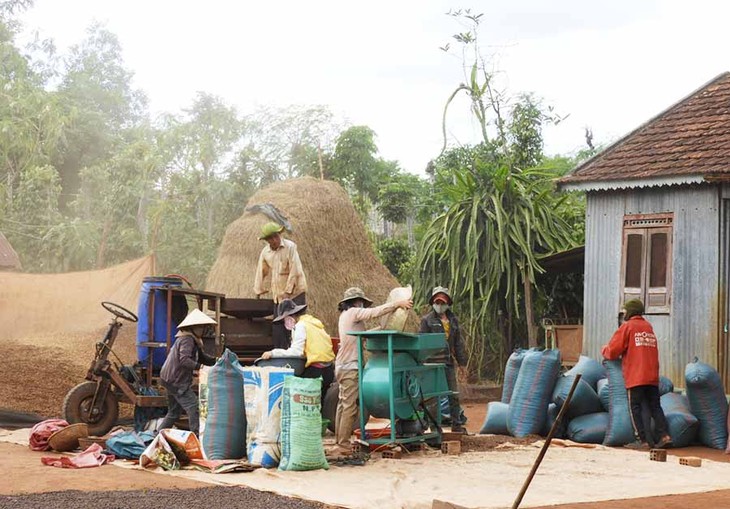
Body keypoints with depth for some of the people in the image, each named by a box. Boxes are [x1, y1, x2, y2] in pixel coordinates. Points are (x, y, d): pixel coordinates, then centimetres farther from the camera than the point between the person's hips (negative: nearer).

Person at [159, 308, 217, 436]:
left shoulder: (193, 340, 16)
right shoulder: (187, 340, -17)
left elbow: (202, 357, 18)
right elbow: (184, 360, -29)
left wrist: (216, 361, 3)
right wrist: (199, 367, -31)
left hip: (172, 381, 11)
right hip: (176, 382, -11)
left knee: (174, 412, 19)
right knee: (194, 408, -13)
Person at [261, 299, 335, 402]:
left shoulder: (301, 326, -9)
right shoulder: (312, 322, 18)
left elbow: (296, 352, -17)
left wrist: (273, 353, -16)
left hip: (316, 370, -9)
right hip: (328, 370, 9)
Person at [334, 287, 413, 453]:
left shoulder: (345, 315, 19)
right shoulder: (353, 312, -8)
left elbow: (361, 334, 22)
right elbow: (375, 312, -17)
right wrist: (398, 303, -14)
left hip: (342, 366, 10)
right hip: (350, 367, -10)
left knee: (343, 404, 13)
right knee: (350, 406, -9)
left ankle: (339, 441, 16)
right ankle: (344, 445, -10)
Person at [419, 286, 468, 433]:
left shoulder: (453, 320, 15)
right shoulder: (427, 320, -1)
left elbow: (458, 343, 18)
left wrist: (461, 361, 15)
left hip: (448, 362, 5)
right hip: (433, 363, -5)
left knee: (453, 395, 7)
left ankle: (456, 424, 15)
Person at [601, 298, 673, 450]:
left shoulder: (627, 326, -2)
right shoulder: (648, 326, 19)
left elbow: (613, 351, -7)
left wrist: (604, 350, 16)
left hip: (635, 377, -6)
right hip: (652, 376, 6)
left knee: (635, 408, -1)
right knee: (655, 406, 9)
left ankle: (642, 440, -5)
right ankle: (664, 435, -2)